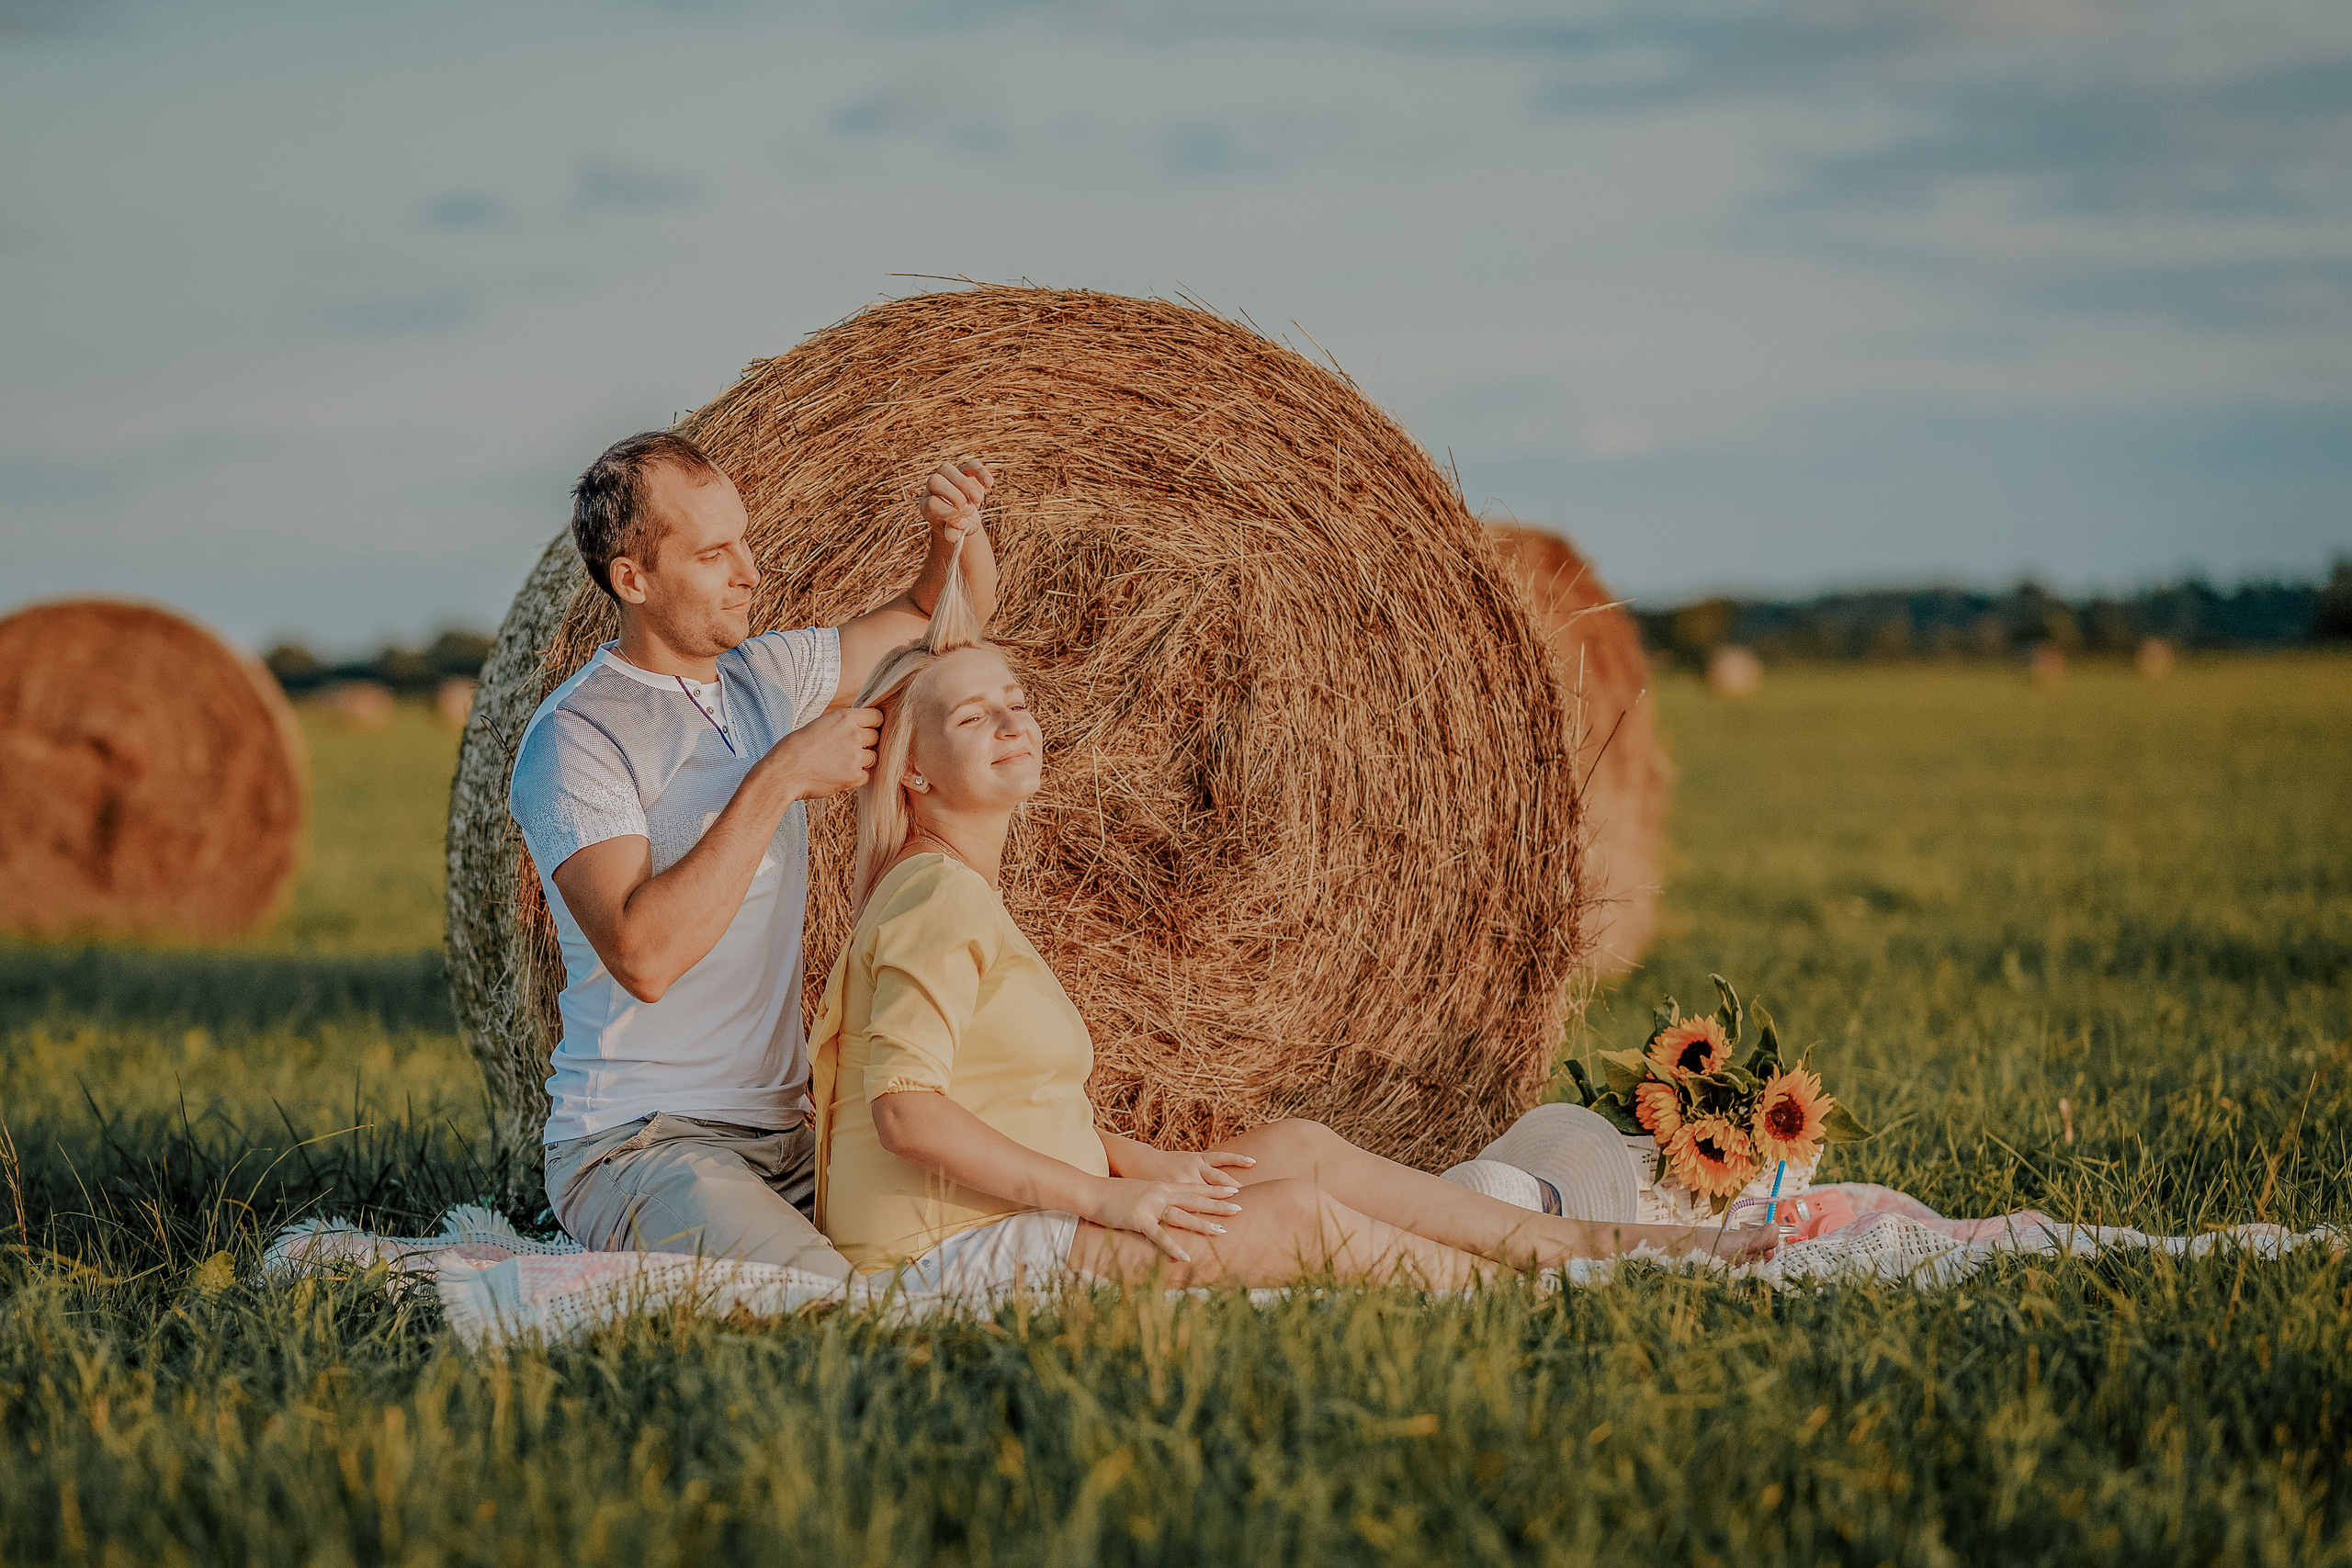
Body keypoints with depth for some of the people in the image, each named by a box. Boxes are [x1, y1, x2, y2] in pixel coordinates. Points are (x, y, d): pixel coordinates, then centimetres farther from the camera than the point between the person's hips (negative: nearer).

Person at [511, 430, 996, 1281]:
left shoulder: (768, 676, 9)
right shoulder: (574, 738, -14)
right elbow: (643, 957, -27)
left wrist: (959, 531, -2)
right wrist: (779, 778, -23)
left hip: (785, 1138, 7)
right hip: (639, 1144, -7)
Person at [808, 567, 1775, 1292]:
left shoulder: (962, 896, 18)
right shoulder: (937, 897, -13)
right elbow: (905, 1110, -23)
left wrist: (1142, 1164, 9)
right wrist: (1105, 1196, -21)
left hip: (1021, 1222, 10)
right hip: (952, 1251, -10)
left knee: (1297, 1147, 6)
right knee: (1302, 1213, -15)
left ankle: (1576, 1241, 13)